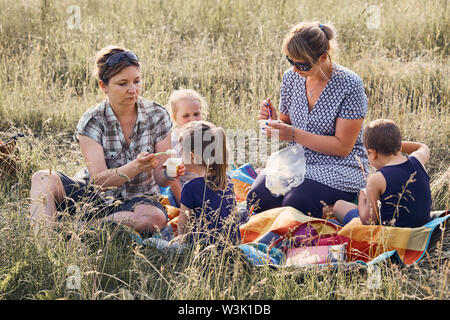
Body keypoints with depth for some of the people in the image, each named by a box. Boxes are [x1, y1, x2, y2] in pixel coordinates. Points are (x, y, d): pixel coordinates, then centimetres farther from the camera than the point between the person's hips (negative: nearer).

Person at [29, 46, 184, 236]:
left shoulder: (157, 116, -5)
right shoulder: (92, 122, -10)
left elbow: (160, 178, -4)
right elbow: (99, 179, -18)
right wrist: (136, 167, -36)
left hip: (139, 199, 1)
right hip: (95, 197, 0)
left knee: (156, 217, -36)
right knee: (43, 178, -25)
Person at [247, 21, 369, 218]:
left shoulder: (349, 85, -14)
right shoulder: (291, 77, 4)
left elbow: (342, 147, -15)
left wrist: (294, 134, -21)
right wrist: (275, 122, -8)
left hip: (338, 169, -5)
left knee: (295, 206, -31)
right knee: (257, 198, -22)